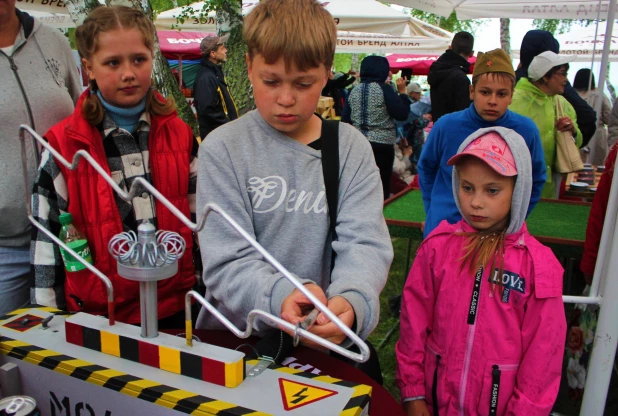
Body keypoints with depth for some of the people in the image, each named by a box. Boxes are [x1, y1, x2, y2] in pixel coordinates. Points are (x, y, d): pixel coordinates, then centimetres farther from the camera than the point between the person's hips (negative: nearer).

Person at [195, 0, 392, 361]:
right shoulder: (223, 149, -5)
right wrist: (281, 294, -30)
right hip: (236, 338, -1)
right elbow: (227, 262, -10)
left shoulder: (352, 148, 1)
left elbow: (365, 243, -7)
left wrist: (351, 301, -28)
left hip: (326, 338, 2)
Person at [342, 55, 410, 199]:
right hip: (381, 145, -5)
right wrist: (402, 92, 2)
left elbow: (345, 119, 8)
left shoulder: (354, 90, 7)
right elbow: (402, 114, -8)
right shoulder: (384, 89, -8)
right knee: (382, 187, 2)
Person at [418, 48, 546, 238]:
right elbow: (426, 169, 5)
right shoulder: (446, 126, -12)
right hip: (443, 229, 0)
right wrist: (434, 211, 4)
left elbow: (536, 181, 5)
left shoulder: (526, 131, -11)